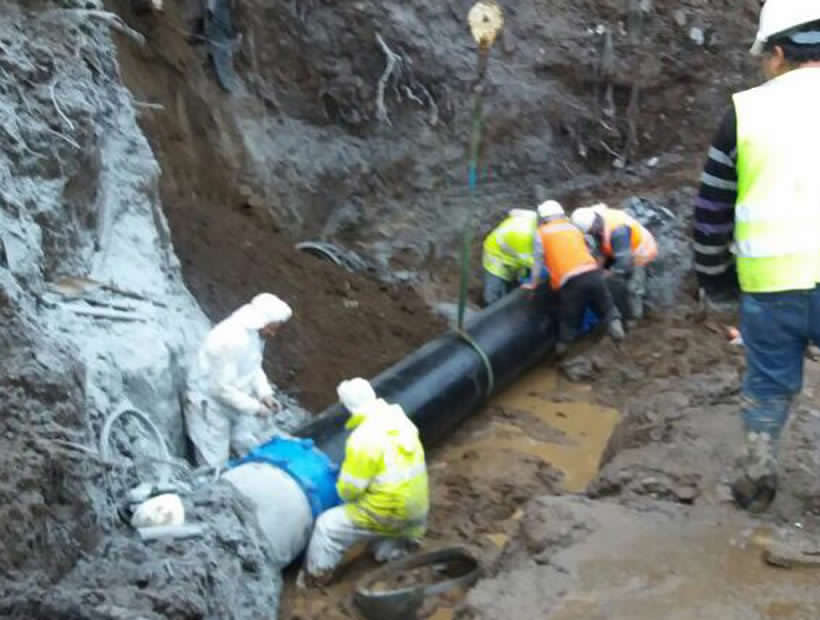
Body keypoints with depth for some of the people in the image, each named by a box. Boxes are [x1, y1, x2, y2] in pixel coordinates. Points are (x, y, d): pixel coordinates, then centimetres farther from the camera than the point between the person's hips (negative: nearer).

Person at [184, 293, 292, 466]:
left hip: (237, 401, 8)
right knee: (215, 466, 1)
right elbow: (222, 388, -29)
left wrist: (265, 394, -4)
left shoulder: (254, 332, -6)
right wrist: (255, 407, -21)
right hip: (210, 404, -8)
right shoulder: (230, 340, -32)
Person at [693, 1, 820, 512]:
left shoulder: (746, 110, 3)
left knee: (768, 383, 20)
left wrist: (714, 277, 19)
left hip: (769, 283, 1)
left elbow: (713, 208, 7)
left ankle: (756, 478, 28)